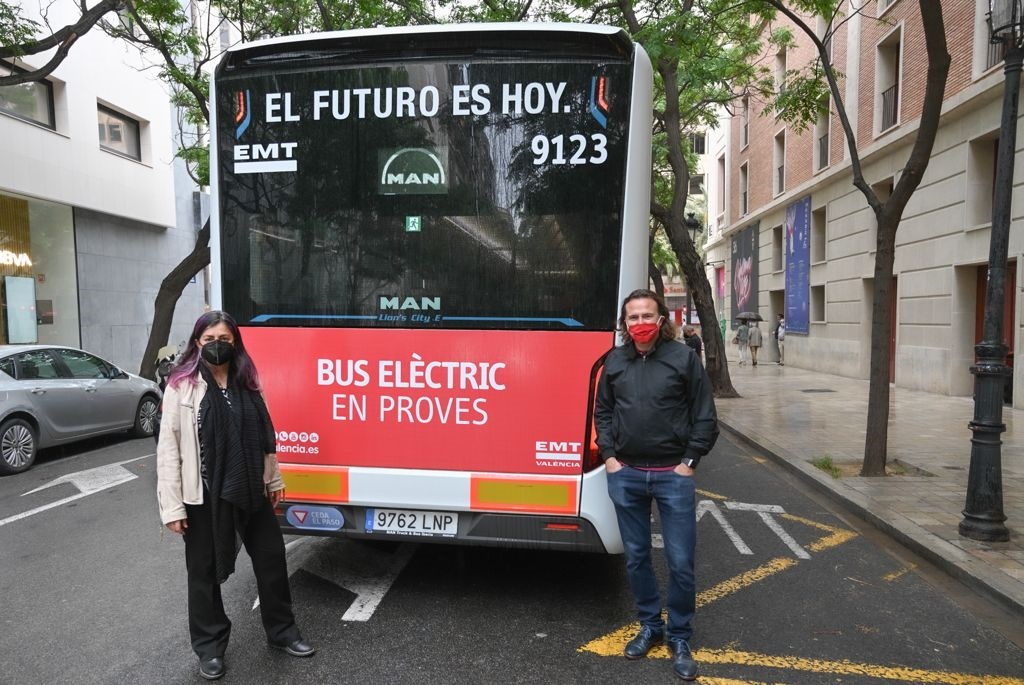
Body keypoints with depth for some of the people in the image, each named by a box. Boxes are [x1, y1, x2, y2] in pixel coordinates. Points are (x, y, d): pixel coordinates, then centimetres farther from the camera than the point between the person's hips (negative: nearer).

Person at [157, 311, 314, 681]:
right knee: (204, 571, 11)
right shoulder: (182, 386, -9)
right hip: (204, 496, -4)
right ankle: (210, 647, 30)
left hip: (250, 490, 4)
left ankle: (282, 631, 32)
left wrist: (274, 480, 13)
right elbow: (168, 447, -10)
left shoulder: (247, 382, 5)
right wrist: (172, 507, -13)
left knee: (271, 558, 12)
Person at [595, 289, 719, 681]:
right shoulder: (615, 361, 4)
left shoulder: (683, 359, -5)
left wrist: (689, 462, -6)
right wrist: (608, 455, 3)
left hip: (673, 475, -3)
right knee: (636, 557, 13)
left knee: (680, 562, 2)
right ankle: (650, 626, 33)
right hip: (625, 474, 3)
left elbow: (705, 417, -2)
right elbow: (602, 411, 12)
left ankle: (680, 638, 22)